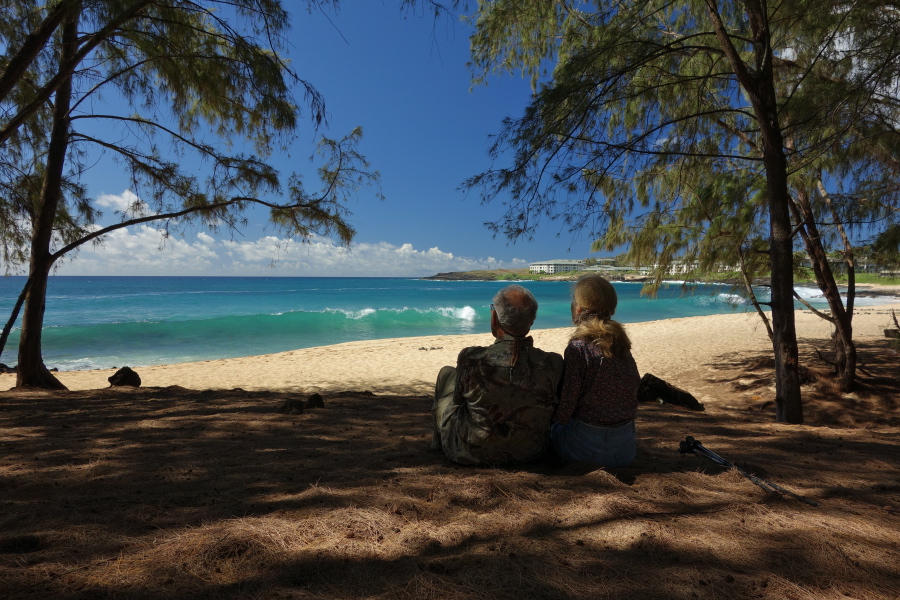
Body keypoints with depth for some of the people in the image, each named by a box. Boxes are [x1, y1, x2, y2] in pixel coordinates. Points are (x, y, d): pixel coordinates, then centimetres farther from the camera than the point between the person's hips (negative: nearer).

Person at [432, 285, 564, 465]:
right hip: (529, 452, 3)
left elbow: (458, 399, -7)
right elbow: (555, 412, -1)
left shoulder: (470, 358, -26)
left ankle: (439, 441, 45)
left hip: (471, 455, -3)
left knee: (446, 373, 19)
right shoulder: (553, 364, -19)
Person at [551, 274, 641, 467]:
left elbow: (565, 406, -19)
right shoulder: (621, 341, -1)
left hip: (586, 448, -6)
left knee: (551, 427, 22)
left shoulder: (578, 347, -19)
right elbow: (635, 384, 10)